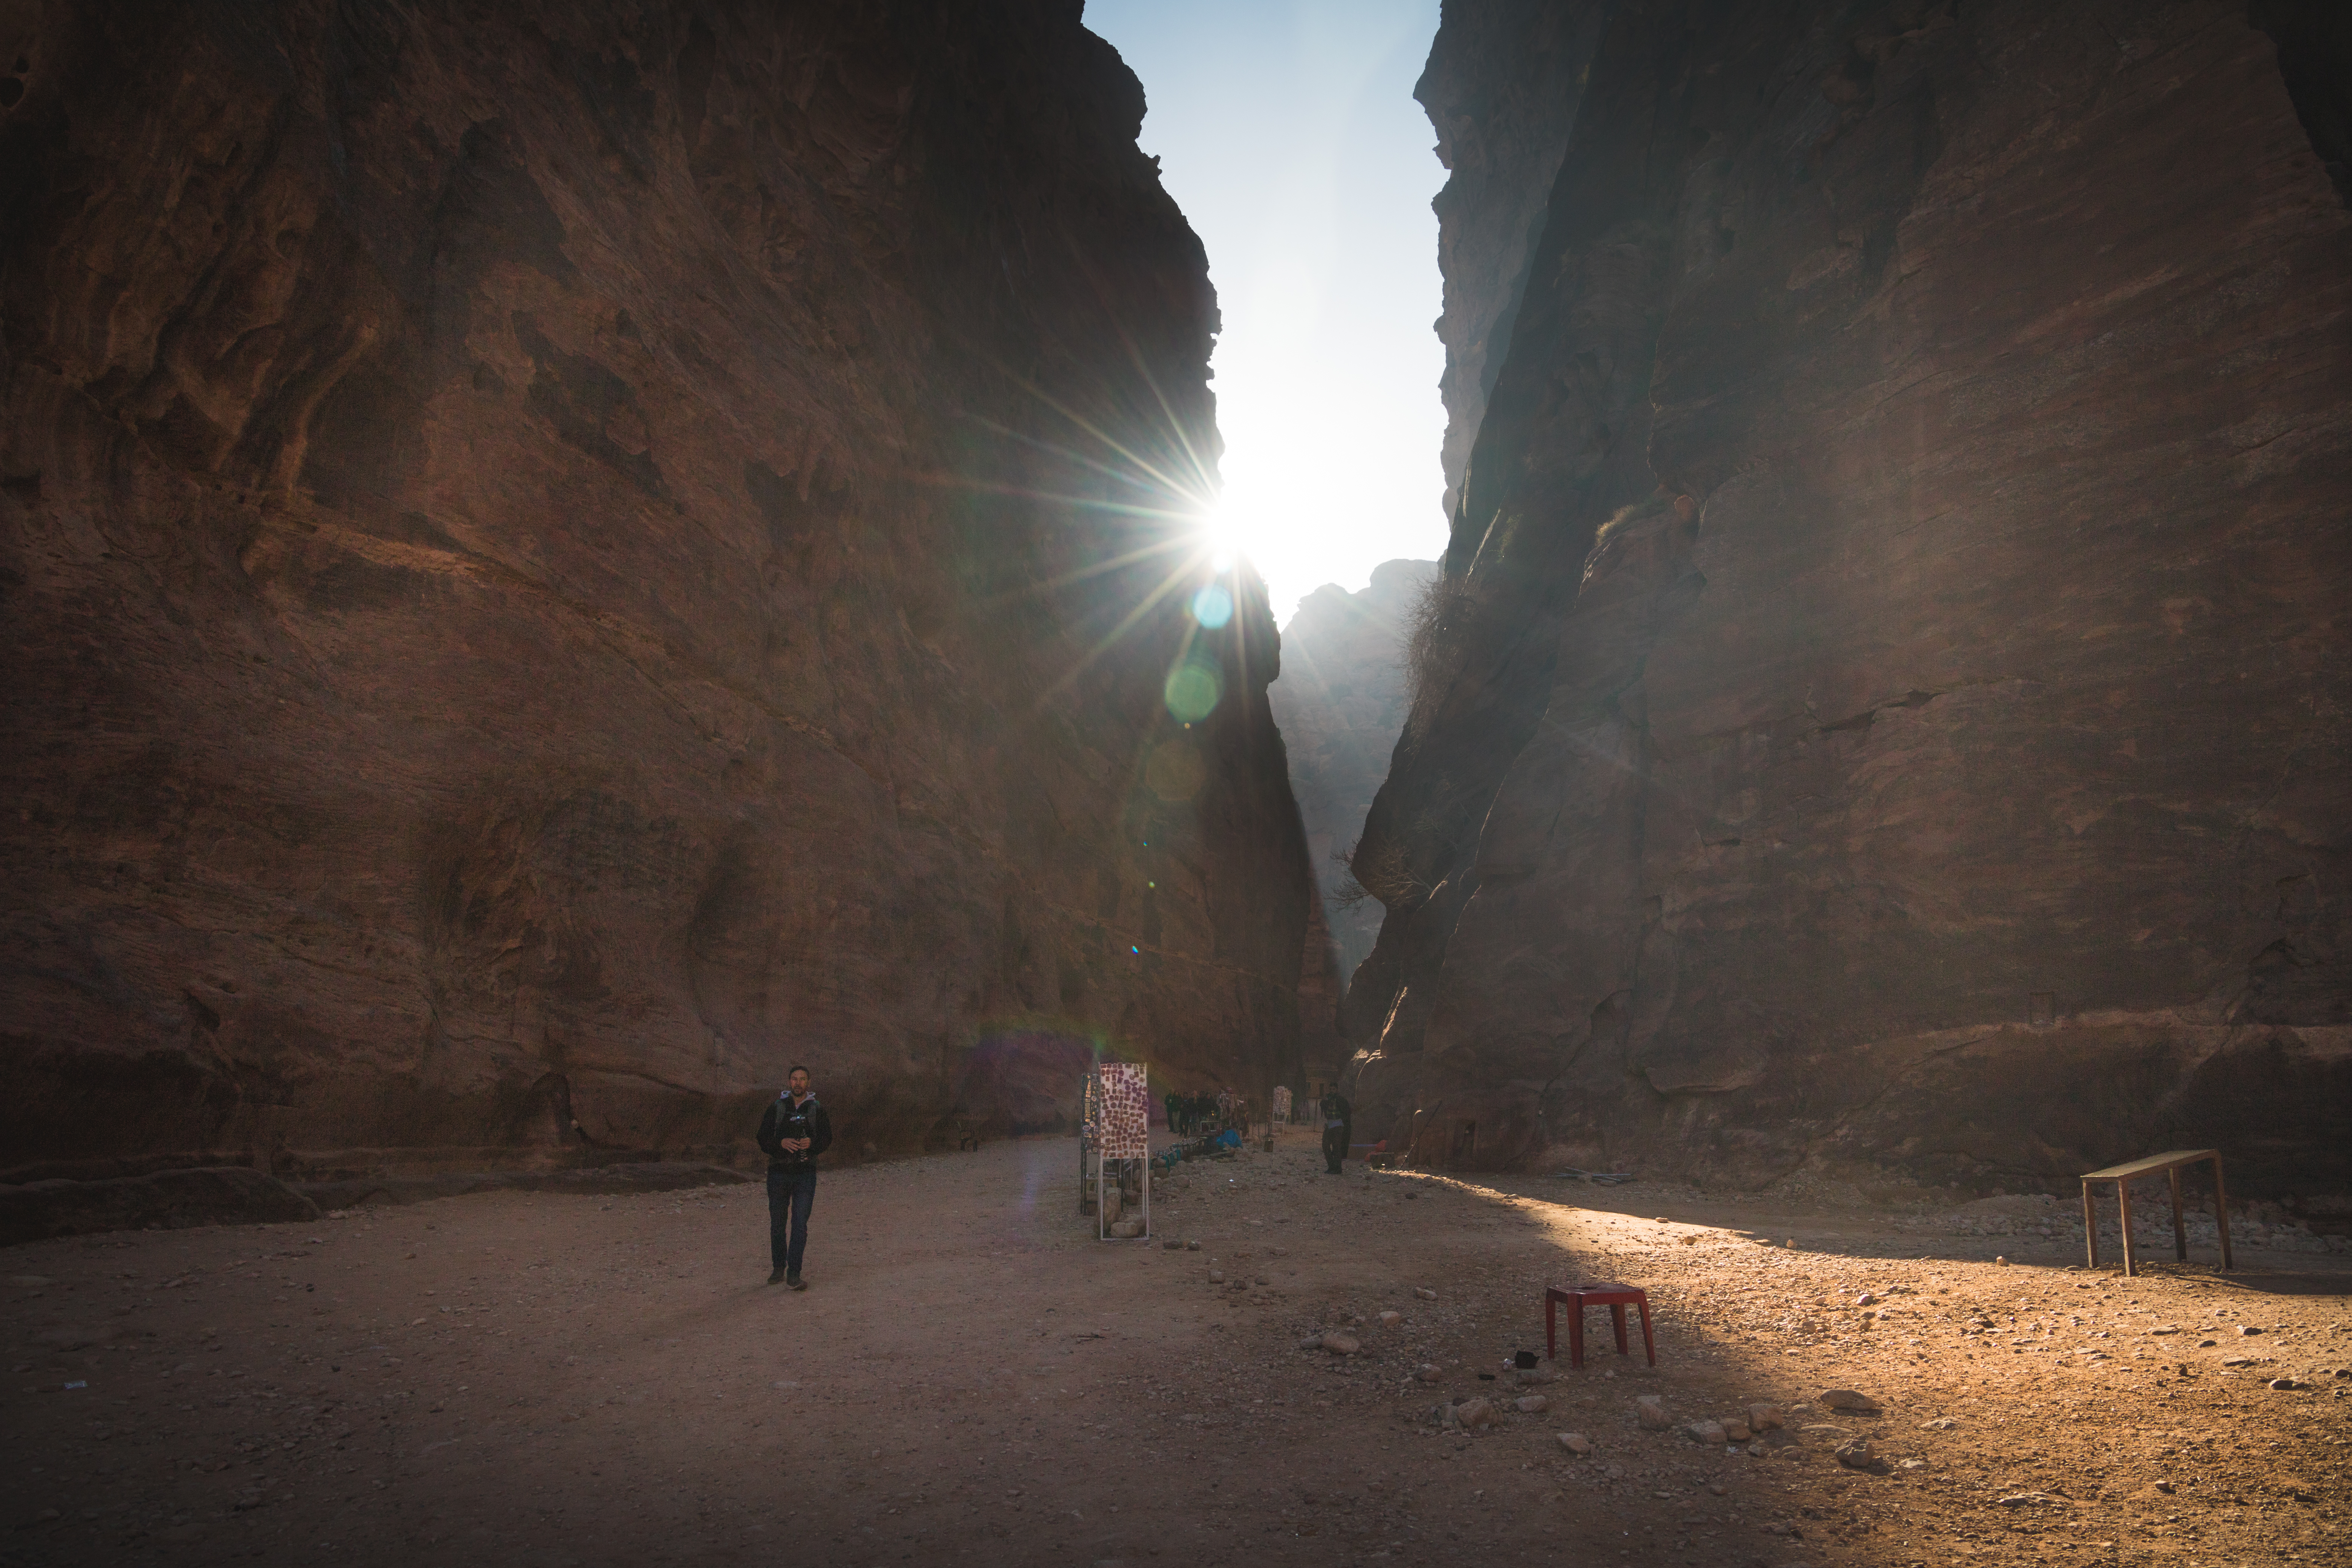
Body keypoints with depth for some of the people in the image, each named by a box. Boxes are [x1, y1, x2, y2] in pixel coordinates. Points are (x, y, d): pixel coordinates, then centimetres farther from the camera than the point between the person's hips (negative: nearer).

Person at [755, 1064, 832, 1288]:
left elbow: (827, 1138, 6)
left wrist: (812, 1143, -14)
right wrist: (781, 1143, -16)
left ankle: (794, 1274, -6)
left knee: (800, 1225, -9)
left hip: (805, 1173, -1)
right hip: (779, 1172, 1)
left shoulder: (817, 1110, 7)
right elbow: (763, 1140, 3)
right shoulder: (776, 1109, 6)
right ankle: (778, 1268, 26)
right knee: (778, 1224, 9)